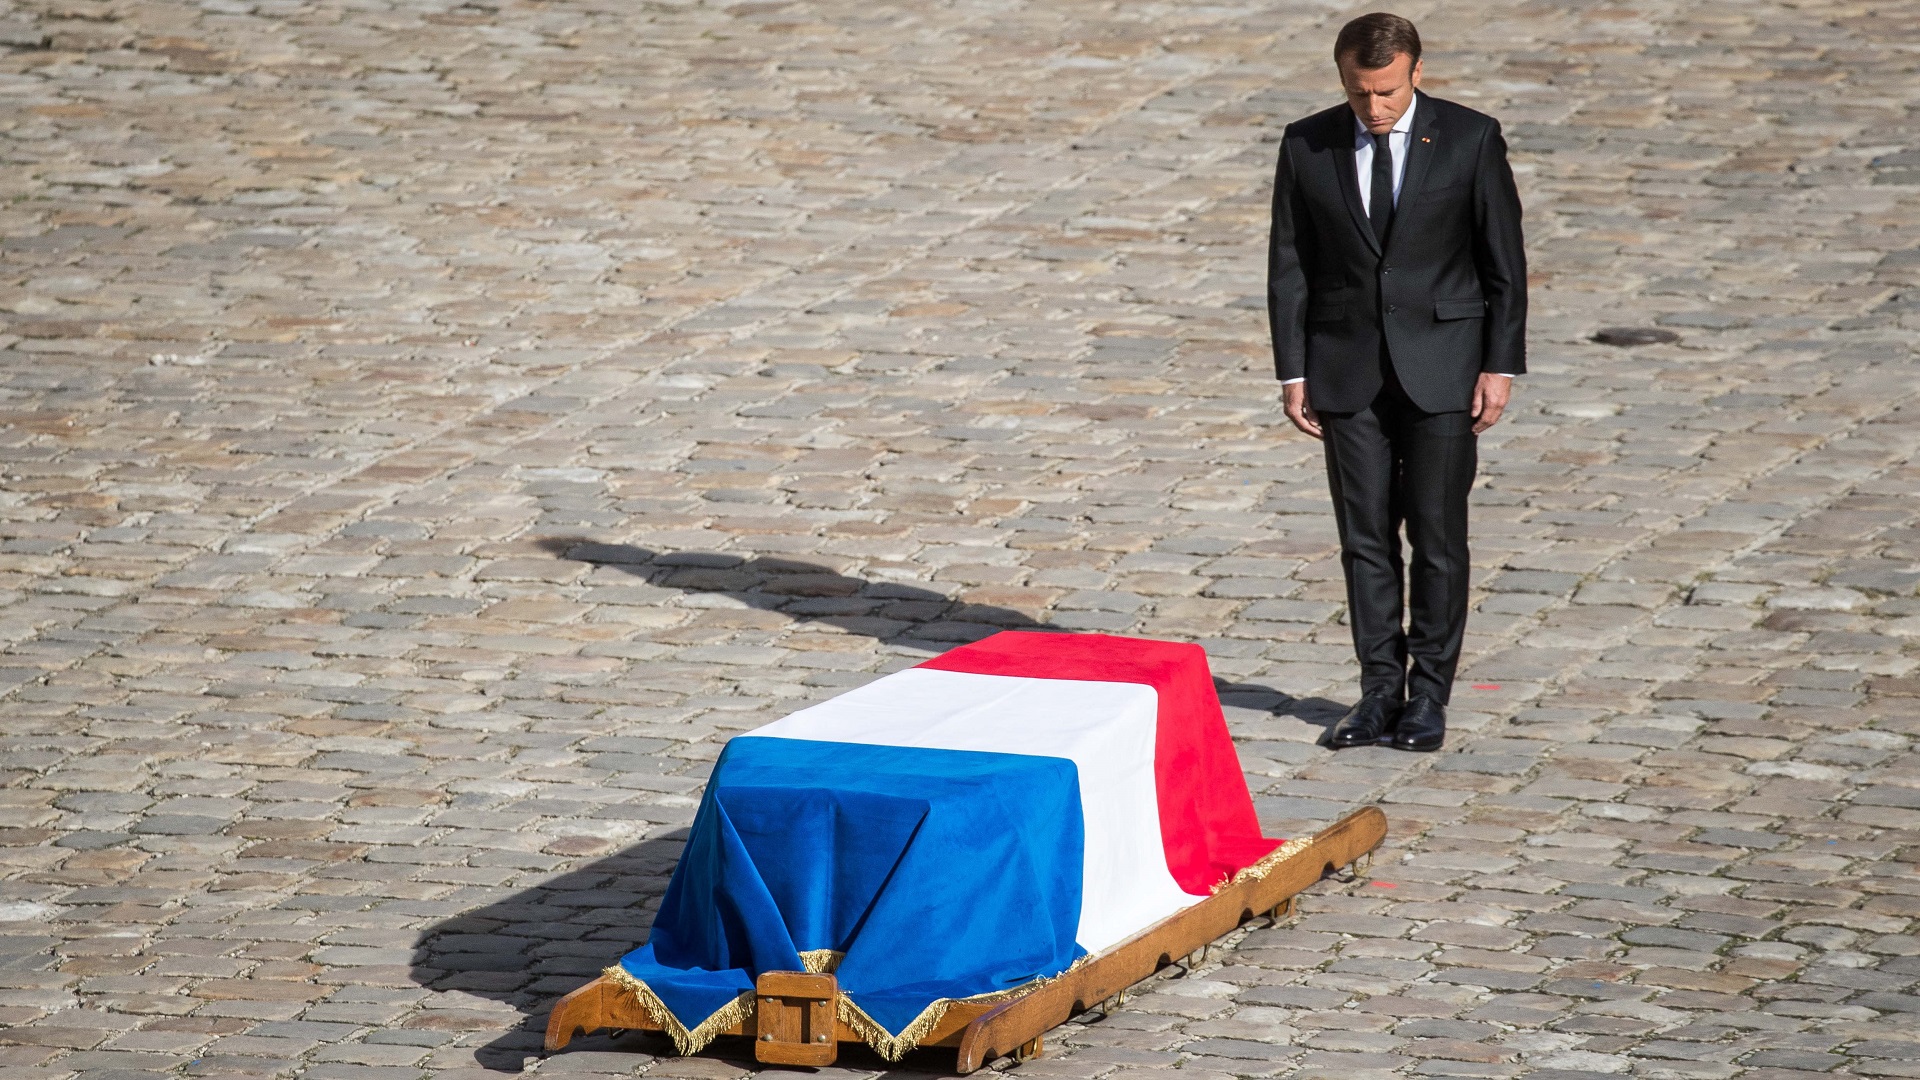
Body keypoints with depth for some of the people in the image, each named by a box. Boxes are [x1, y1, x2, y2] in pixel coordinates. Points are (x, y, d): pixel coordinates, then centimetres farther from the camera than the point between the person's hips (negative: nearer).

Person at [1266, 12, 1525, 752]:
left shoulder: (1470, 140, -6)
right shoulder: (1307, 146, 0)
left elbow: (1504, 261, -1)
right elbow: (1289, 266, 4)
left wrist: (1500, 366, -5)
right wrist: (1293, 373, 0)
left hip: (1440, 363, -2)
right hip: (1347, 368, 2)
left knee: (1437, 533, 0)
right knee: (1365, 536, 4)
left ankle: (1429, 692, 9)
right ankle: (1380, 691, 11)